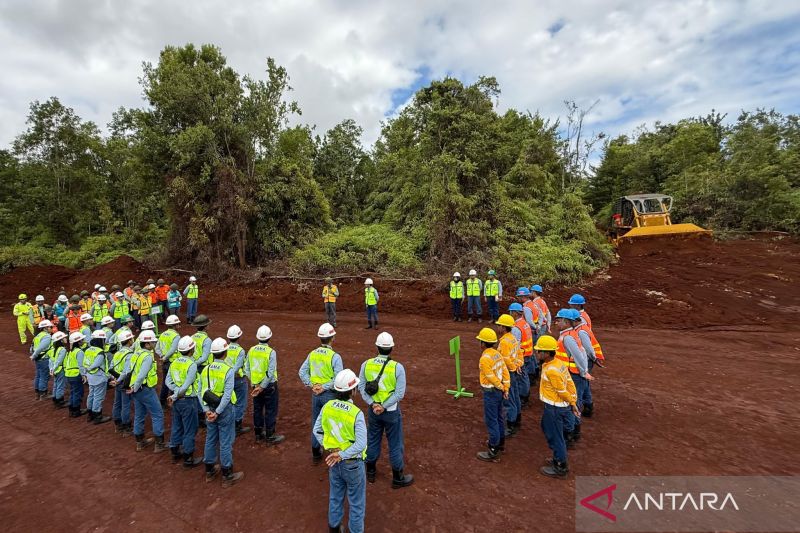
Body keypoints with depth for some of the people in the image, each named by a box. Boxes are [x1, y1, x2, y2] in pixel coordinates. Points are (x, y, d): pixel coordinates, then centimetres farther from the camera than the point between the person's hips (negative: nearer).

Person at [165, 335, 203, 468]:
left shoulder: (174, 362, 2)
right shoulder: (192, 364, -20)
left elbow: (168, 380, 1)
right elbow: (186, 385, -22)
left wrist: (176, 391, -7)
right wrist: (174, 397, -9)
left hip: (177, 401, 7)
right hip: (188, 400, -7)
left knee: (176, 427, 20)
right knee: (189, 430, 4)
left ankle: (175, 453, 35)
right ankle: (188, 459, 13)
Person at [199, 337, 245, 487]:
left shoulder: (205, 369, 0)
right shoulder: (228, 370, -18)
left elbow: (200, 393, 0)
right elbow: (227, 395, -21)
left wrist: (207, 410, -2)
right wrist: (218, 412, -14)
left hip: (210, 409, 6)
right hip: (225, 409, -6)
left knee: (210, 440, 19)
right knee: (226, 443, 4)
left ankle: (210, 471, 34)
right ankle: (227, 476, 15)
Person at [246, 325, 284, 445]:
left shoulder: (251, 350, -3)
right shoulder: (271, 352, -19)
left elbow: (247, 369, 0)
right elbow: (271, 373, -22)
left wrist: (254, 384, 3)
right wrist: (263, 387, -13)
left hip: (255, 385, 5)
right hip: (269, 385, -5)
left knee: (257, 409, 18)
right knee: (270, 411, 7)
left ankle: (259, 435, 32)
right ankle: (270, 437, 15)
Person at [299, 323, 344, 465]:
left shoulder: (312, 354, -2)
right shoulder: (335, 356, -19)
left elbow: (302, 372, 1)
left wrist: (311, 385, -2)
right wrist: (325, 387, -15)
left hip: (315, 394, 5)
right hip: (330, 395, -5)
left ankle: (316, 454, 31)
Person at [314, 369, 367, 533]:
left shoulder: (327, 406, -13)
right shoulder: (356, 413, -29)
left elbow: (317, 430, -1)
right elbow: (361, 444, -28)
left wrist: (328, 448, 0)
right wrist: (341, 455, -18)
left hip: (334, 460, 6)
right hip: (352, 463, -5)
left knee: (336, 496, 27)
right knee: (356, 501, 17)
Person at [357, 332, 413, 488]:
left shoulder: (366, 364, -9)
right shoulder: (398, 367, -19)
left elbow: (361, 386, -8)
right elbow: (400, 393, -19)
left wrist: (373, 404, -10)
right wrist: (384, 406, -14)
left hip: (373, 410, 4)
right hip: (391, 411, -3)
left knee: (372, 440, 21)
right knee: (395, 444, 12)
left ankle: (370, 472, 39)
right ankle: (398, 478, 27)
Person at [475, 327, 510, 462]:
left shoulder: (485, 359, -24)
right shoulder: (497, 354, 2)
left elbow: (491, 377, -21)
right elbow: (505, 372, 3)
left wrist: (501, 388, -5)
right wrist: (506, 388, 4)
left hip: (491, 392, -9)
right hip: (499, 390, 9)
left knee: (491, 421, 1)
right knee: (498, 418, 22)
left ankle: (493, 452, 10)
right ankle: (500, 443, 38)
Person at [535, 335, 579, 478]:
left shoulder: (551, 370, -28)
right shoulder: (558, 363, 1)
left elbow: (562, 391, -20)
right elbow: (569, 382, 6)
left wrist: (572, 404, -5)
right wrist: (574, 402, 8)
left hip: (554, 408, -9)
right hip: (560, 406, 10)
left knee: (555, 437, 7)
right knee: (551, 432, 25)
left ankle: (560, 468, 24)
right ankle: (558, 459, 41)